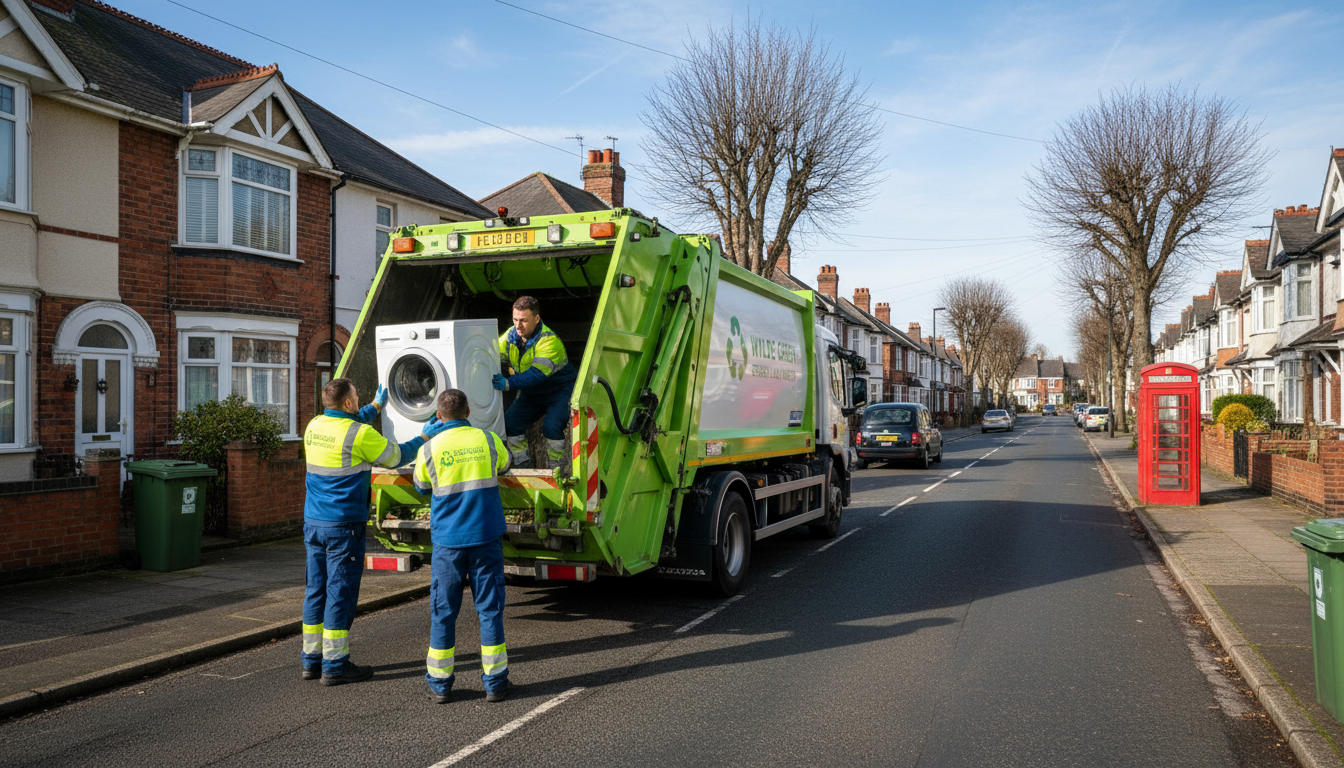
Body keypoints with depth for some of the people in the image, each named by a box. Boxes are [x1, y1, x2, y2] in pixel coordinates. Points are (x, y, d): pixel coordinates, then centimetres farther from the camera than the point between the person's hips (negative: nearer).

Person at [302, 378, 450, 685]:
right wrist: (425, 436, 11)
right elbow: (396, 456, -4)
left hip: (313, 522, 8)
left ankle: (312, 659, 22)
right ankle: (334, 666, 4)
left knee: (316, 590, 13)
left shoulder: (314, 426, 7)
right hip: (343, 525, -7)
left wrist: (376, 406, 39)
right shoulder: (360, 434, -15)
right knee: (340, 593, -1)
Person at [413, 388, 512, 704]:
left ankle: (439, 683, 17)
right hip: (486, 537, 1)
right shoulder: (488, 440, -2)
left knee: (443, 611, 9)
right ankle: (495, 682, 11)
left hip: (448, 541, -1)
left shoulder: (430, 449, -6)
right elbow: (503, 465, 19)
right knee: (490, 608, 7)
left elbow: (421, 486, 13)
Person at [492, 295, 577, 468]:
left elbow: (537, 374, -39)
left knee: (552, 427, -28)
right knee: (509, 423, -7)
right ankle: (523, 466, 7)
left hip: (559, 390, -7)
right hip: (530, 394, 7)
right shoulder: (510, 336, -6)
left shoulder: (549, 340, -28)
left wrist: (508, 384, -52)